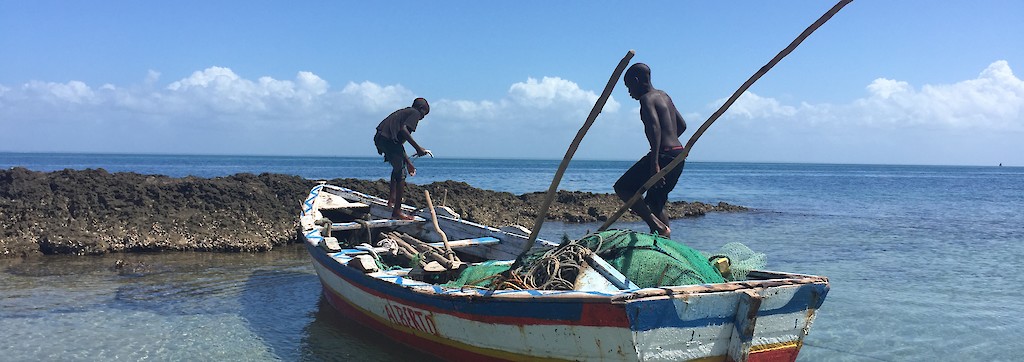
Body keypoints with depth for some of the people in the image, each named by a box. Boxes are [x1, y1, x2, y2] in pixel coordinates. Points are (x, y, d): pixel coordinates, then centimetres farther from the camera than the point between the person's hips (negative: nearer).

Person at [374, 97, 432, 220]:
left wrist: (408, 163, 35)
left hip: (379, 139, 9)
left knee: (398, 167, 31)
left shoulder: (403, 112, 31)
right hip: (389, 140, -9)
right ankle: (397, 212, -4)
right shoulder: (415, 113, 4)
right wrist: (418, 148, -13)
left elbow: (399, 142, 32)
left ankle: (392, 198, 30)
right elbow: (403, 130, -16)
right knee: (401, 174, -4)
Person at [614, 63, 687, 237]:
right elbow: (682, 125, 25)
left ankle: (658, 226, -13)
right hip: (678, 154, 9)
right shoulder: (664, 95, 19)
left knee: (622, 188, -2)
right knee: (654, 203, 18)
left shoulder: (647, 99, -9)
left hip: (664, 155, -9)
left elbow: (655, 127, -25)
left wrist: (654, 163, -31)